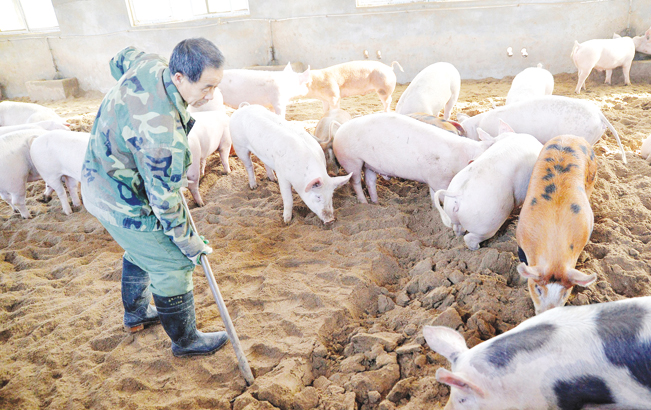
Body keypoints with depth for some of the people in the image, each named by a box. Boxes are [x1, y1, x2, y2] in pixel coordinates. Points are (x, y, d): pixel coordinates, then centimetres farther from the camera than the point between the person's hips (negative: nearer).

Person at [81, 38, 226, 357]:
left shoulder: (148, 64, -13)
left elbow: (120, 60, 13)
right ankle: (185, 340, 26)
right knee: (173, 265, 5)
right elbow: (164, 199, -28)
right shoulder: (162, 133, -39)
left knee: (141, 252, 29)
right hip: (124, 205, -10)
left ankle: (135, 314, 53)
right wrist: (188, 241, -12)